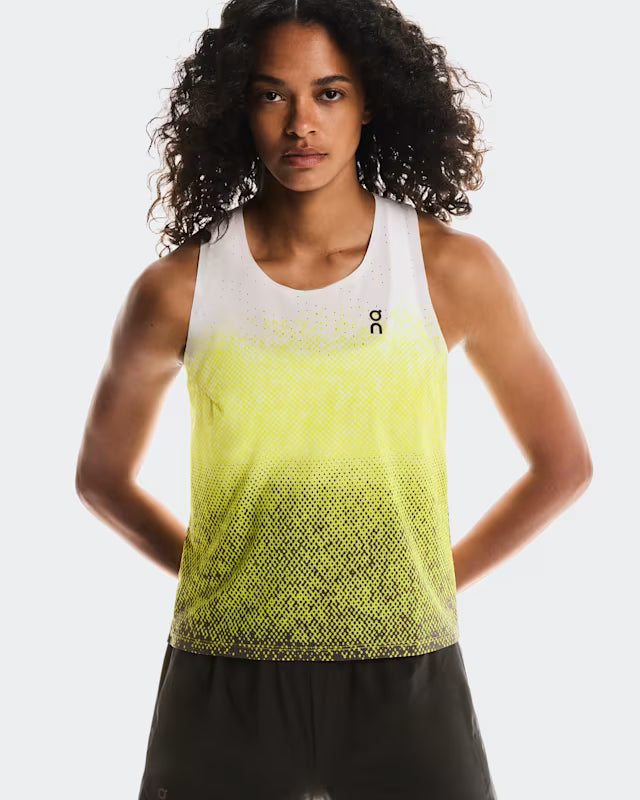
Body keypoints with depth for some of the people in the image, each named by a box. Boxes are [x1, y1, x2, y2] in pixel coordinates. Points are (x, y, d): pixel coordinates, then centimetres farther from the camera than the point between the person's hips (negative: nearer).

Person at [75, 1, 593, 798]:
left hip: (407, 684, 0)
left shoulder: (454, 270, -3)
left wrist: (443, 579, 4)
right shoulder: (178, 289, -3)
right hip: (221, 691, 1)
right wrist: (215, 576, 3)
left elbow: (563, 462, 8)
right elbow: (101, 473, 12)